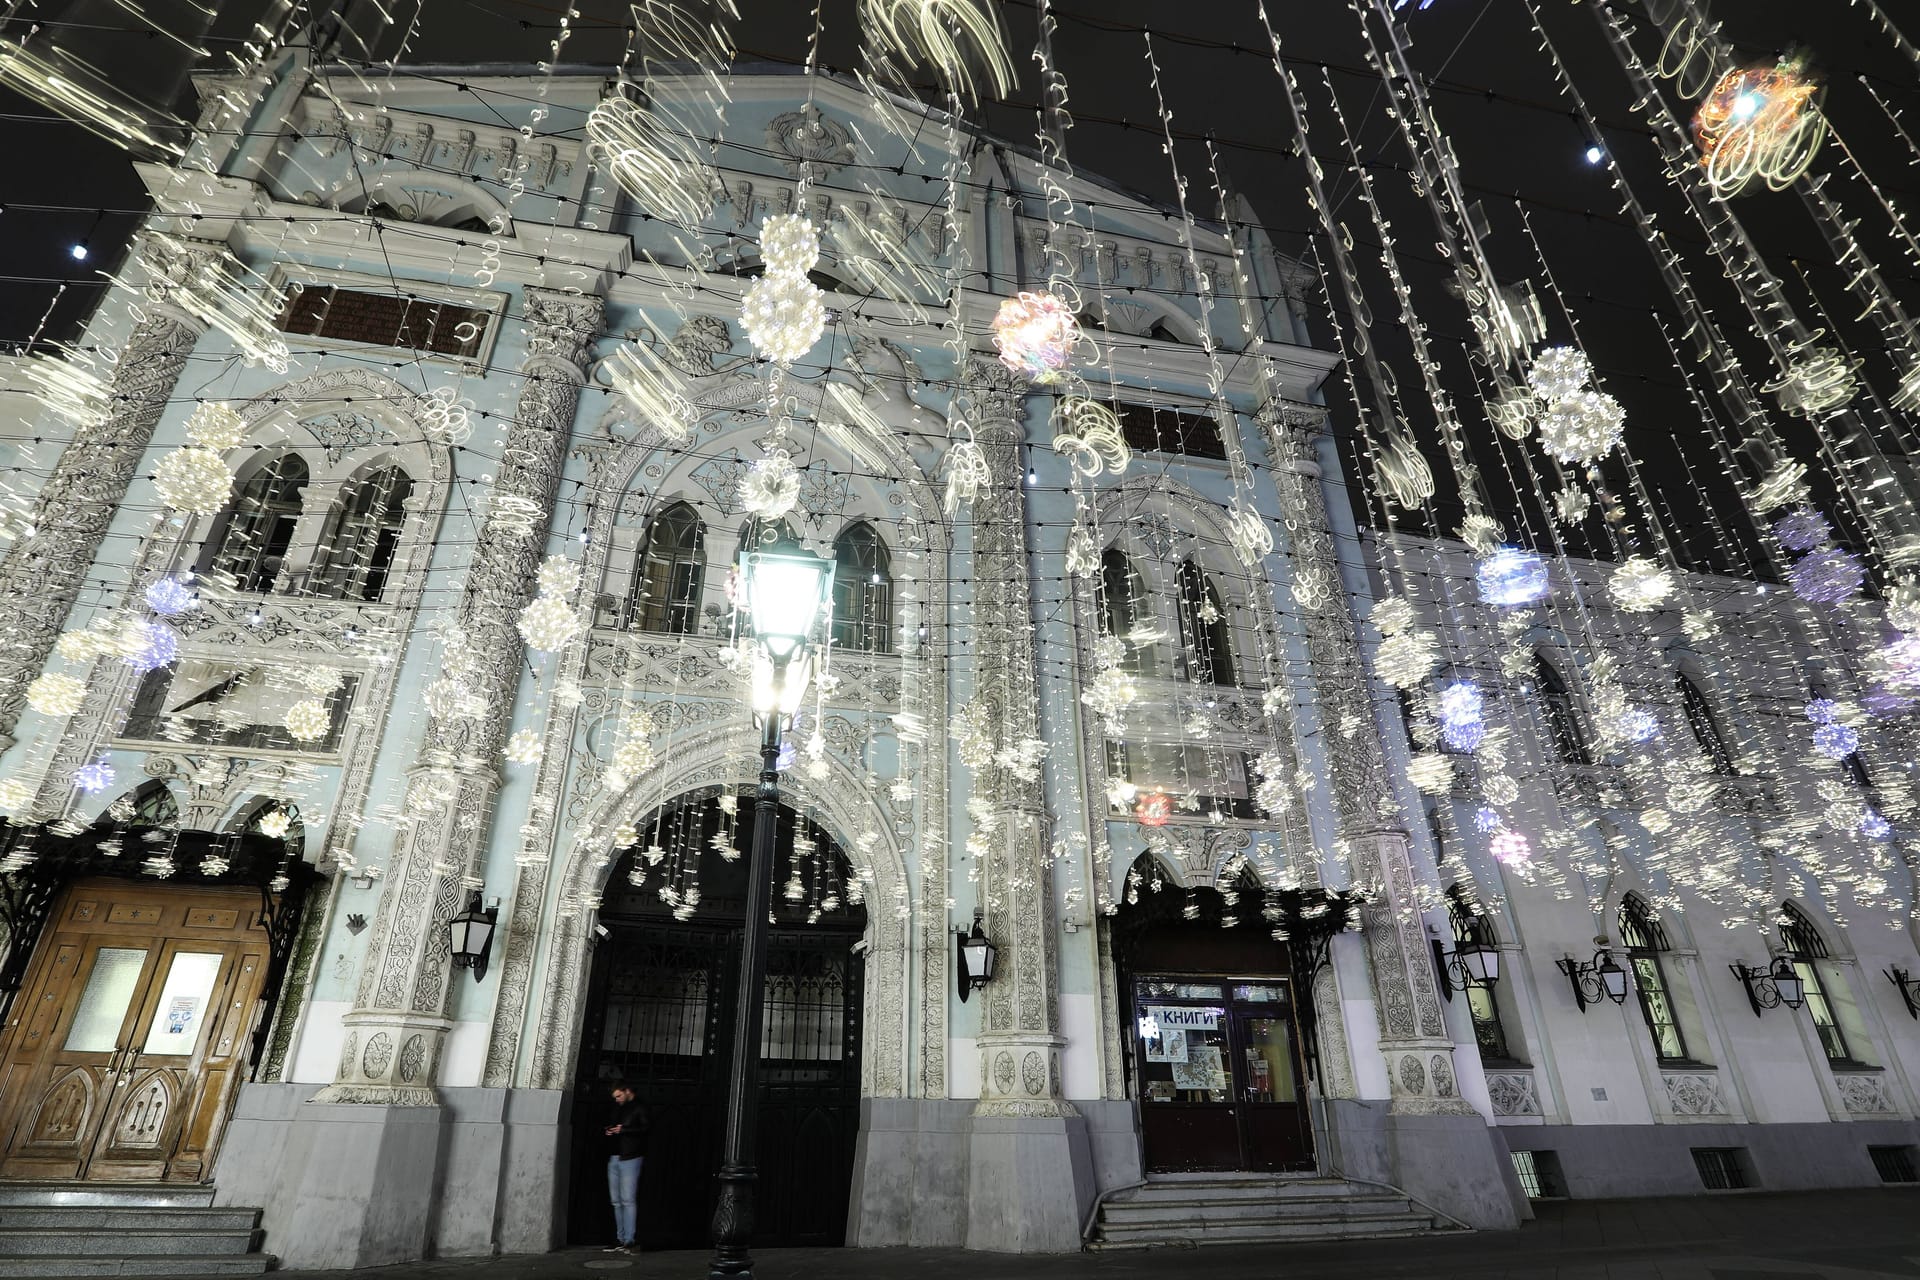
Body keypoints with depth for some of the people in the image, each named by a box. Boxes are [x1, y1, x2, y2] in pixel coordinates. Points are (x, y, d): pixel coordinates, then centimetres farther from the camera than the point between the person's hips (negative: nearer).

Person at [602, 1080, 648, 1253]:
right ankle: (620, 1239, 14)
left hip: (630, 1158, -7)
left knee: (628, 1200, -9)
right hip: (613, 1158, 7)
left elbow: (645, 1129, -14)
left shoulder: (639, 1108, -4)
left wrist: (623, 1130, -18)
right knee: (616, 1201, 8)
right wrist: (608, 1131, 5)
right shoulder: (615, 1109, 17)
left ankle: (629, 1240, -7)